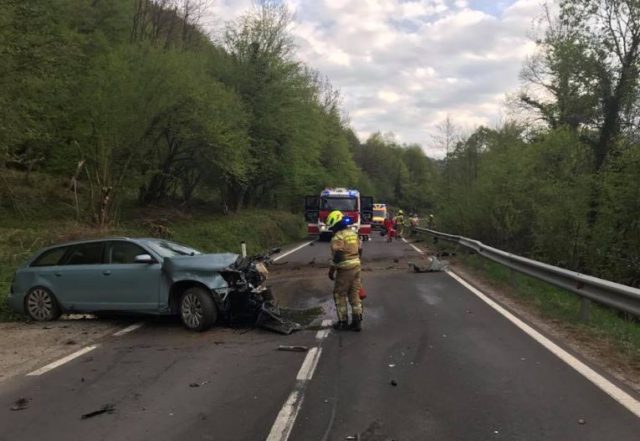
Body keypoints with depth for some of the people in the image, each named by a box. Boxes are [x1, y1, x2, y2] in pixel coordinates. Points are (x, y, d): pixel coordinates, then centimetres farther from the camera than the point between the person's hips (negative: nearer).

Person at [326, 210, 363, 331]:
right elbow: (359, 250, 16)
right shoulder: (353, 233, 11)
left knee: (339, 295, 5)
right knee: (354, 294, 12)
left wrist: (331, 271, -9)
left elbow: (336, 256, -18)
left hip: (345, 269, -8)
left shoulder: (338, 236, -15)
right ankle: (357, 321, 13)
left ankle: (343, 322, 7)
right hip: (356, 266, 8)